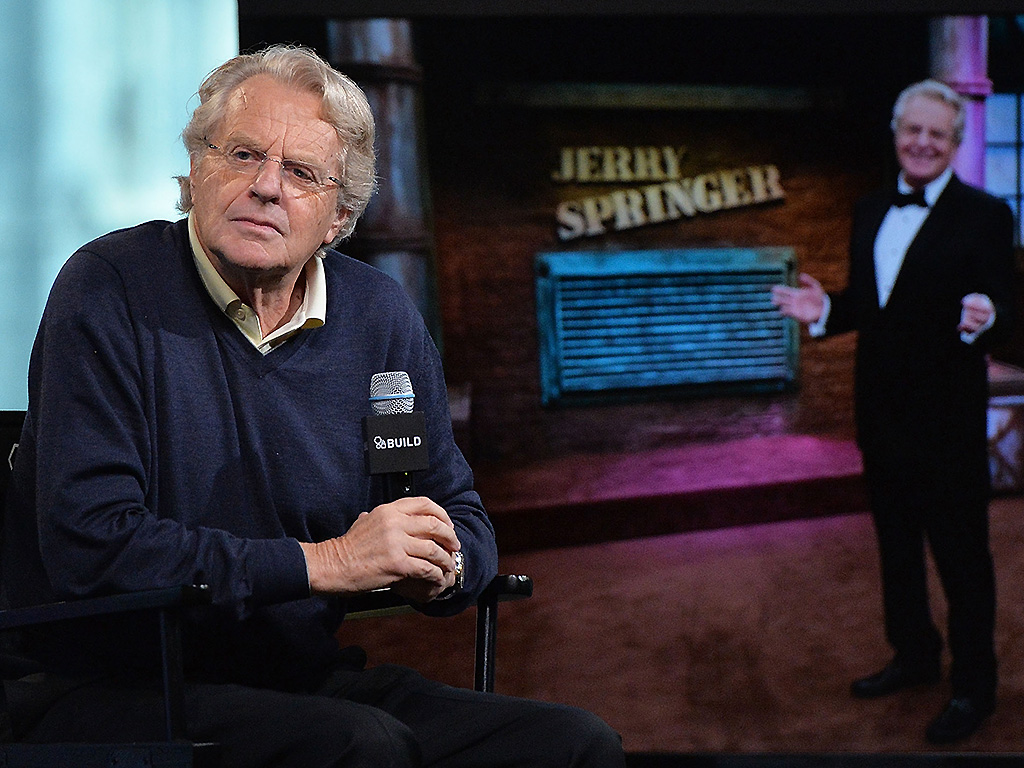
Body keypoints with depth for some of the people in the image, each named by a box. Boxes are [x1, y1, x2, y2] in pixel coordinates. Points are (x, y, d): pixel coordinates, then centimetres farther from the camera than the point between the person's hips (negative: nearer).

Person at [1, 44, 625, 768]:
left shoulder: (382, 316, 6)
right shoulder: (111, 289, -11)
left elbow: (461, 517, 15)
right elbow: (88, 544, -20)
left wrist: (440, 564, -11)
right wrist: (326, 562, -21)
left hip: (306, 681, 6)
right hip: (111, 694, -5)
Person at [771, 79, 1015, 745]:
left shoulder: (985, 216, -10)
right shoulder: (871, 213, 9)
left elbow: (1003, 309, -15)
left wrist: (983, 318, -37)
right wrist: (824, 309, -4)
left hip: (948, 418, -7)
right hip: (882, 413, 7)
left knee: (962, 553, 2)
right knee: (896, 545, 19)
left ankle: (974, 684, 14)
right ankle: (914, 656, 36)